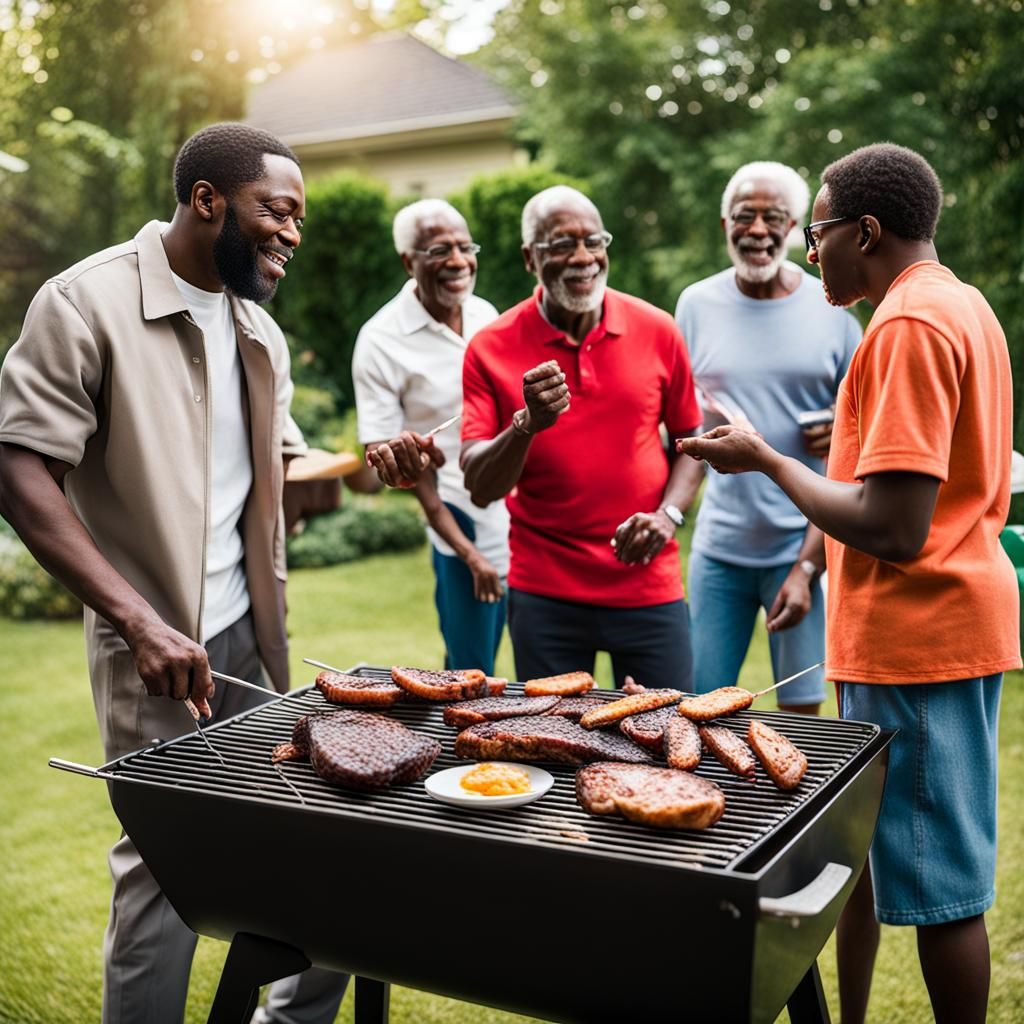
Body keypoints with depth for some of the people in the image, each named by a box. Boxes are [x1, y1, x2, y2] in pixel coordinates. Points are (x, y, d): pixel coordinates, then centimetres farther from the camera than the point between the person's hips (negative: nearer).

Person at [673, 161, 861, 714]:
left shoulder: (832, 311, -2)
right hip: (718, 546, 2)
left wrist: (808, 565, -7)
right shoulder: (697, 304, 3)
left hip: (806, 544, -1)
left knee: (801, 711, 5)